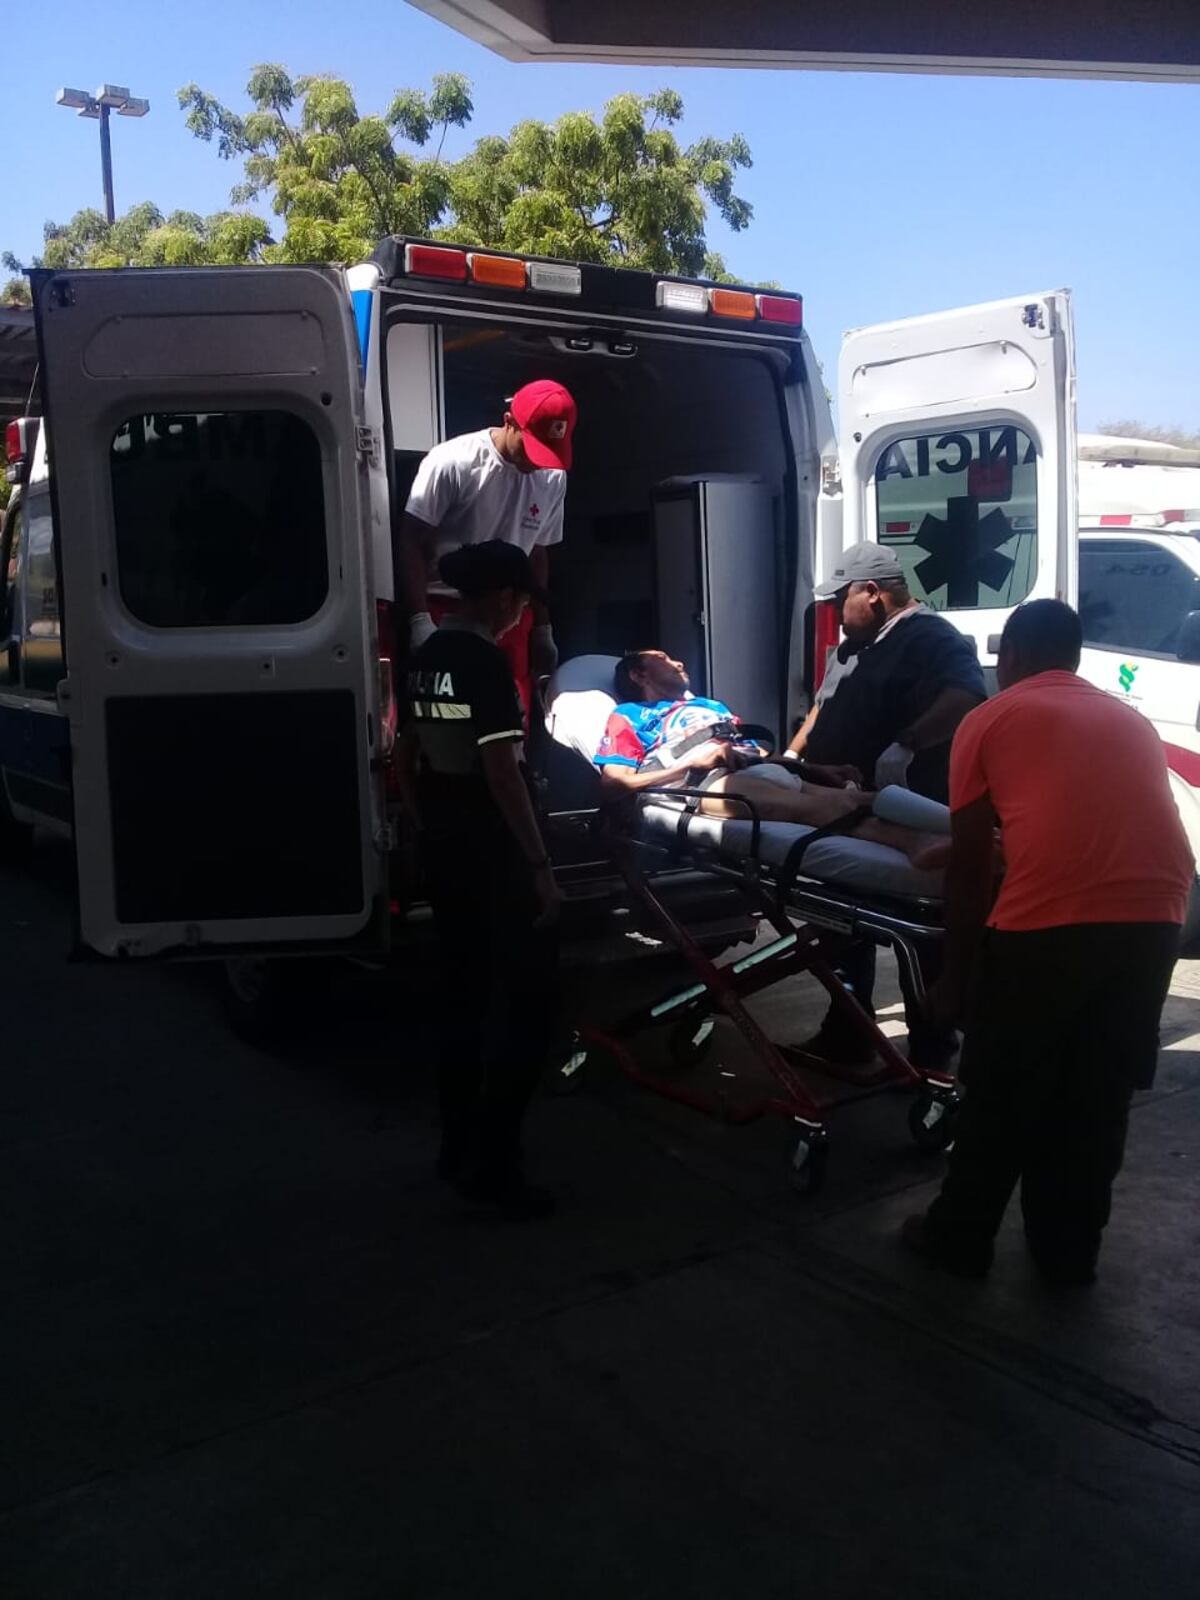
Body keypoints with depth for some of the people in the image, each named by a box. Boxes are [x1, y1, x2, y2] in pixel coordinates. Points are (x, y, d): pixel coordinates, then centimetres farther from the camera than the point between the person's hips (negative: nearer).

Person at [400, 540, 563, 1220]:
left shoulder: (427, 658, 9)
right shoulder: (487, 662, -17)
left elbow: (408, 759, 15)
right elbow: (502, 773, -22)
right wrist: (541, 866, -19)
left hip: (445, 853, 9)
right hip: (495, 857, -9)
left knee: (465, 996, 17)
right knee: (528, 1002, -1)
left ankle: (460, 1146, 26)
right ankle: (492, 1163, 1)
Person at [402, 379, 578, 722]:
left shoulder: (553, 480, 3)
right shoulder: (452, 462, -13)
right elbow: (411, 542, -12)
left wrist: (542, 627, 14)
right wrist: (420, 620, -20)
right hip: (445, 609, -4)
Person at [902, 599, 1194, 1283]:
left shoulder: (990, 720, 13)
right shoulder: (1132, 721, 26)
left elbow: (969, 866, 11)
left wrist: (956, 975, 18)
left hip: (1048, 921, -4)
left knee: (1004, 1092, 13)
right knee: (1098, 1095, 19)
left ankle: (960, 1237, 28)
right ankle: (1070, 1249, 32)